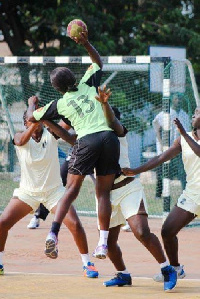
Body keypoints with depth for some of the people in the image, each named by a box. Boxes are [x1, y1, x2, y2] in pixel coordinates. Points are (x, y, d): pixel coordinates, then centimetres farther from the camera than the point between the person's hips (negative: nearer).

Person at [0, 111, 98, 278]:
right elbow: (21, 141, -35)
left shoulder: (50, 134, -9)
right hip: (27, 192, 1)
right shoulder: (19, 137, -8)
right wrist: (35, 123, -46)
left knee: (75, 224, -15)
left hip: (54, 190, -1)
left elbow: (72, 140, -27)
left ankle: (87, 264, 2)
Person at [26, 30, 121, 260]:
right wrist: (86, 43, 25)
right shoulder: (88, 85, 17)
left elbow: (32, 117, 23)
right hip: (109, 137, 3)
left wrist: (32, 102, 43)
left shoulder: (59, 105, 12)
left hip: (87, 141, -3)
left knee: (71, 189, 3)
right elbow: (98, 62, 34)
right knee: (103, 192, 6)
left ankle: (53, 234, -13)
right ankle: (103, 243, -1)